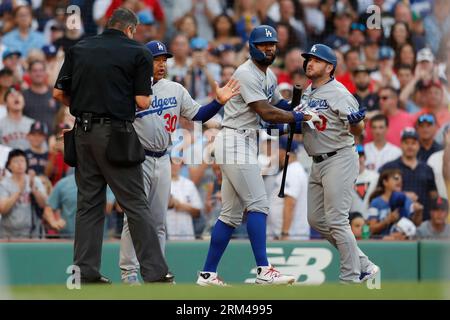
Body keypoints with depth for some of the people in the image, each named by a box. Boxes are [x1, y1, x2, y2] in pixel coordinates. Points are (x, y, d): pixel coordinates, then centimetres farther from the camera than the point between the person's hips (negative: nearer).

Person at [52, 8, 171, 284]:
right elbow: (143, 102, -6)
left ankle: (86, 272, 10)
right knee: (136, 205, -3)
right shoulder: (138, 53, -2)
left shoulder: (79, 49, 11)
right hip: (115, 134, -5)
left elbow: (59, 93, 9)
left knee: (89, 203, 11)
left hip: (83, 133, 5)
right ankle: (155, 274, -6)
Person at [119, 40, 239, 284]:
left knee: (159, 220, 10)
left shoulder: (175, 90, 9)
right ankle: (129, 272, -3)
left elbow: (197, 115, 7)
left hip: (162, 161, 6)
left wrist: (219, 101, -5)